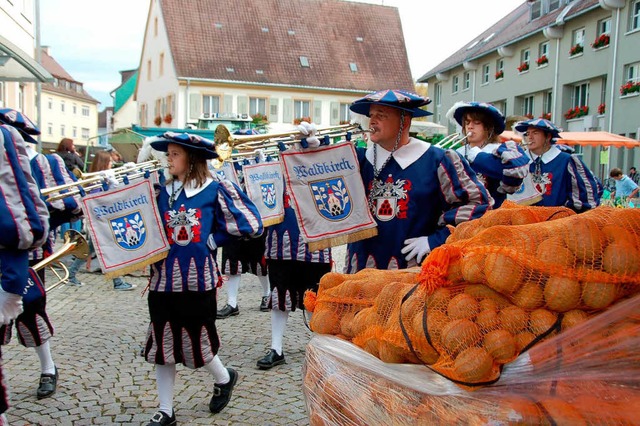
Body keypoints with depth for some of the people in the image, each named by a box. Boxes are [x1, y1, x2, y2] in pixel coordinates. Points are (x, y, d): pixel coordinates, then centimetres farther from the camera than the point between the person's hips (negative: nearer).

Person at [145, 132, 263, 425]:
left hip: (197, 280, -4)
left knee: (196, 343, 8)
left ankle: (224, 379, 39)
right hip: (163, 280, 5)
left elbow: (248, 224, -8)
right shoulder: (162, 192, 7)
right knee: (162, 345, 9)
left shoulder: (214, 190, -7)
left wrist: (211, 241, -7)